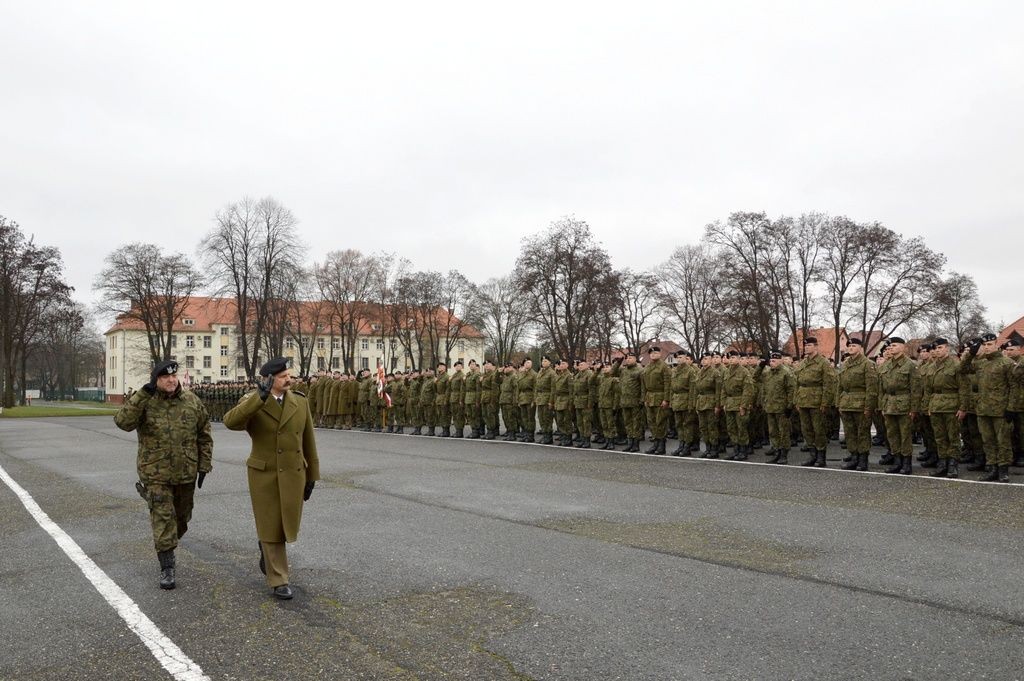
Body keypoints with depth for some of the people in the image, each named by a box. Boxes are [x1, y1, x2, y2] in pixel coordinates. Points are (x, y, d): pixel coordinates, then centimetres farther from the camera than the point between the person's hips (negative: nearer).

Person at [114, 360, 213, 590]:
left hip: (186, 473, 3)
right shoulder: (144, 402, -8)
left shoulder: (192, 401, 0)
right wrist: (142, 395, -30)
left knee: (182, 517, 17)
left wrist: (204, 464, 4)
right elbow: (123, 422, -25)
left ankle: (167, 546, 43)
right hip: (156, 474, -3)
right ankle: (167, 568, 5)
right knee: (163, 519, -4)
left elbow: (204, 434, 7)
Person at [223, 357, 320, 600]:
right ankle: (279, 581, 14)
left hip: (293, 474, 3)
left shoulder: (300, 402, -1)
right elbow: (231, 422, -30)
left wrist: (311, 476, 6)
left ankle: (266, 547, 43)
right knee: (271, 527, 2)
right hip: (263, 474, -3)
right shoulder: (251, 403, -8)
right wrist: (260, 397, -37)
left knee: (288, 525, 10)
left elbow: (308, 443, 4)